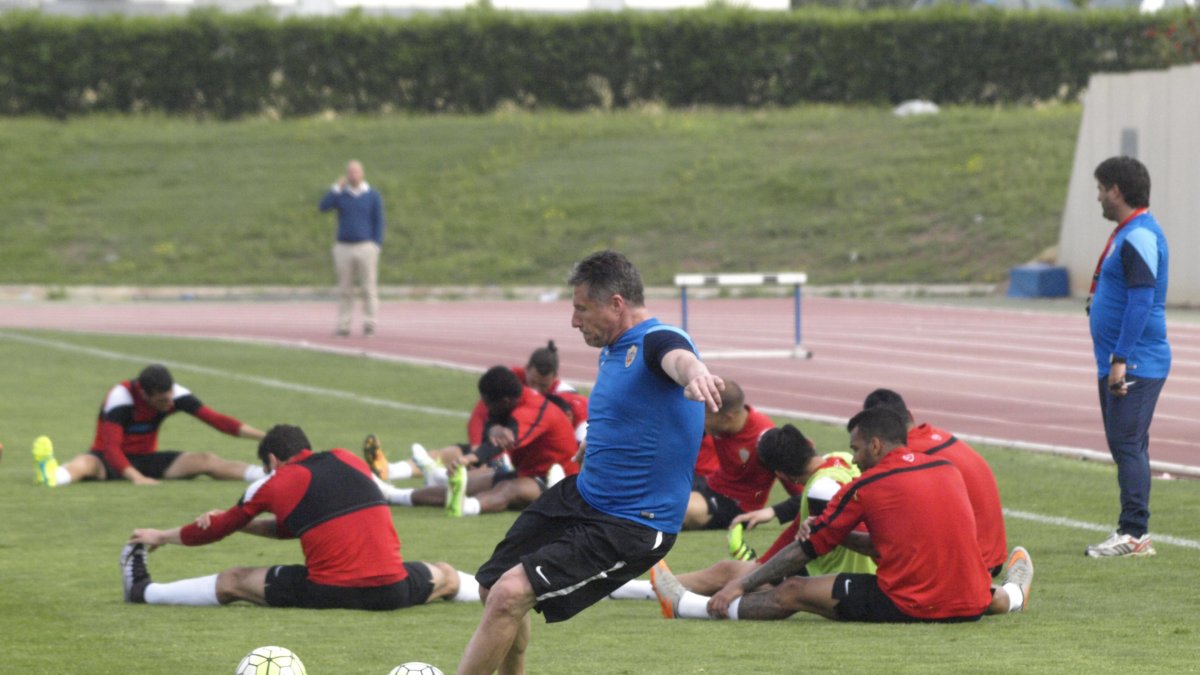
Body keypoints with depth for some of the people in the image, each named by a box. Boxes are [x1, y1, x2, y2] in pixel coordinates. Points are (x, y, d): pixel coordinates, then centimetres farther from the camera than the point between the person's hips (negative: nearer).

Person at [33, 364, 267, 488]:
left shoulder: (174, 394, -10)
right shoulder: (121, 396, -25)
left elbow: (215, 419, -10)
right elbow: (111, 447, -30)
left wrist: (263, 437, -19)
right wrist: (136, 478, -44)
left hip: (146, 458, 5)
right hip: (111, 461, -5)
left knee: (206, 461, -14)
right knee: (85, 463, -41)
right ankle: (50, 475, -74)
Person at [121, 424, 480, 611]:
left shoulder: (275, 483, 4)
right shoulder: (350, 462, 16)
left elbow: (217, 530, 18)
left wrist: (161, 536, 35)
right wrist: (234, 522, 29)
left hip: (328, 593, -3)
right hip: (392, 590, 3)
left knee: (232, 581, 14)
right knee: (446, 576, 34)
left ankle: (143, 590, 20)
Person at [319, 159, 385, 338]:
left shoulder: (373, 196, 6)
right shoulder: (340, 194, 9)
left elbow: (379, 222, 3)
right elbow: (323, 207, -6)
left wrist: (377, 246, -7)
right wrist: (337, 188, -9)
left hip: (366, 247, -2)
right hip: (343, 248, 2)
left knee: (369, 289, -5)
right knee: (344, 290, 3)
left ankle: (369, 325, -3)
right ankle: (343, 327, 5)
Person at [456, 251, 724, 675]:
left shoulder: (656, 342, -20)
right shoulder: (611, 350, 10)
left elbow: (679, 358, -47)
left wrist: (694, 373, -68)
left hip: (630, 526, -10)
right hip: (577, 497, 10)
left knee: (510, 596, -21)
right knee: (495, 588, 17)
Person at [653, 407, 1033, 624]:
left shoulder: (866, 487, -3)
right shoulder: (948, 471, 13)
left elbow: (807, 550, 4)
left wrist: (741, 586, 14)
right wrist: (840, 535, 24)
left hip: (908, 607, -4)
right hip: (970, 607, 4)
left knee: (792, 593, 4)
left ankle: (689, 607, 11)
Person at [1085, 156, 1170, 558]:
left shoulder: (1139, 237, -16)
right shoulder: (1127, 234, 16)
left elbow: (1141, 301, -22)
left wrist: (1122, 359, -24)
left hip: (1136, 366, -11)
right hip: (1120, 363, 11)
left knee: (1127, 445, -12)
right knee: (1127, 447, 12)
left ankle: (1134, 533, -12)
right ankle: (1135, 534, 15)